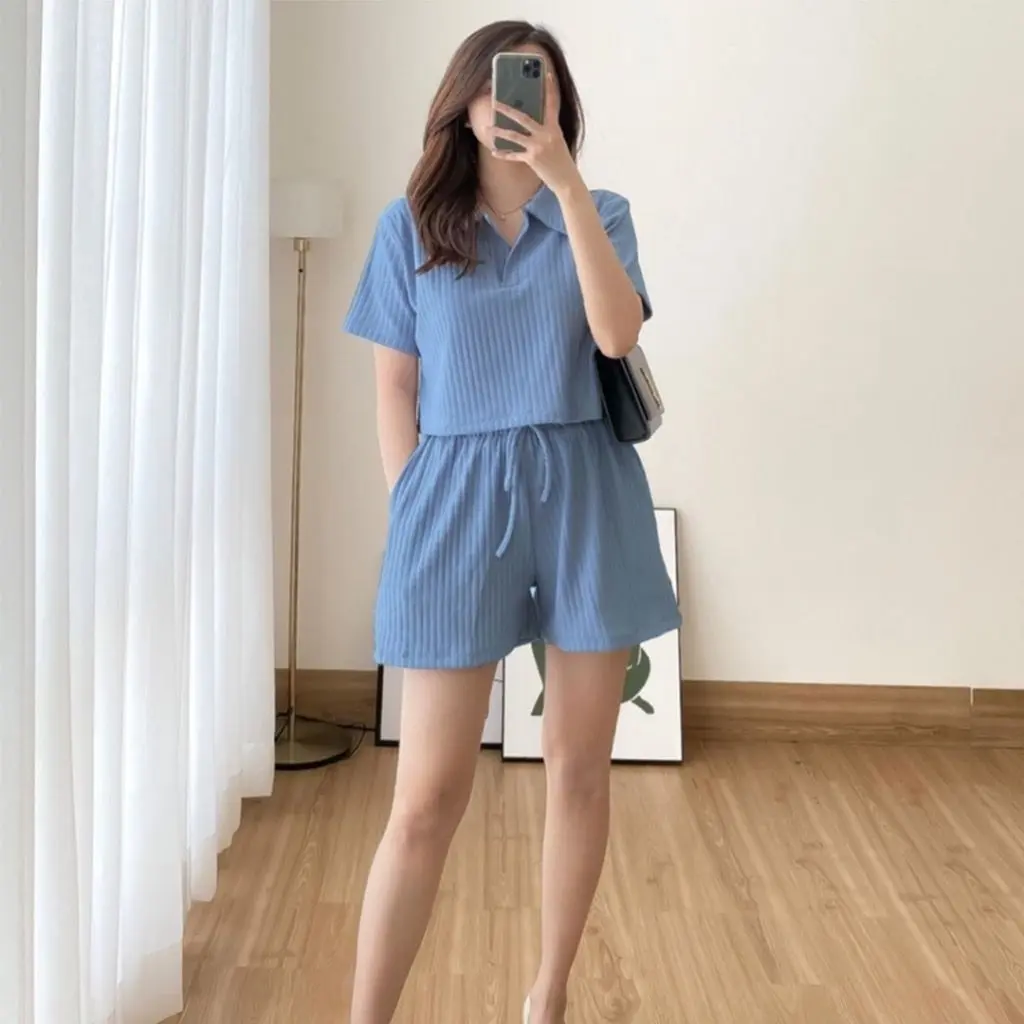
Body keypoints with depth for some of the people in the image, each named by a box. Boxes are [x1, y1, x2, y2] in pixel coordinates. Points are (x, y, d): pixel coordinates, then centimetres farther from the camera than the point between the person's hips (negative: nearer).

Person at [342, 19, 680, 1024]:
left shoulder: (600, 214, 8)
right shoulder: (411, 224, 6)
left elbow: (617, 333, -11)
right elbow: (395, 385, 6)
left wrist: (566, 182, -15)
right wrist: (409, 509, -2)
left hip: (585, 494, 2)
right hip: (459, 496, -1)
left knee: (579, 768, 9)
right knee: (426, 797, -3)